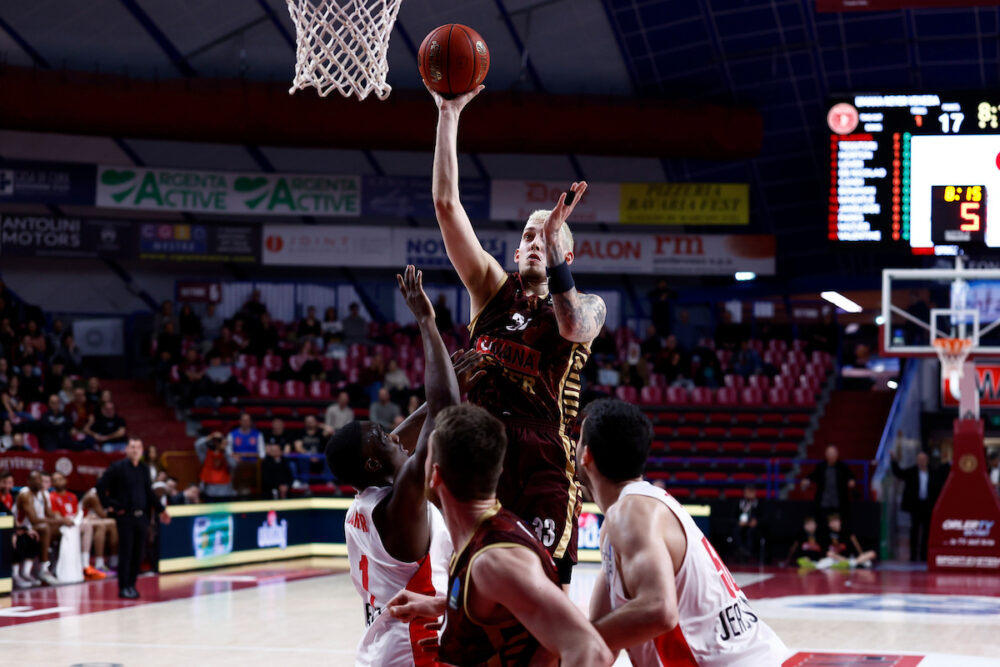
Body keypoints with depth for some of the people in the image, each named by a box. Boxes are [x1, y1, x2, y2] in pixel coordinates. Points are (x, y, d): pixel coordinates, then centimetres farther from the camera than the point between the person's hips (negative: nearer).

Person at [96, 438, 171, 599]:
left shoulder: (143, 470, 13)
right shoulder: (118, 467, -4)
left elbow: (149, 493, 22)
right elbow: (101, 486, -7)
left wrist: (160, 510, 21)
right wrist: (110, 505, -9)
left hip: (141, 516, 5)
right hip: (125, 516, -5)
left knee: (138, 553, 7)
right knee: (126, 552, -3)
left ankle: (131, 584, 16)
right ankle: (123, 587, 3)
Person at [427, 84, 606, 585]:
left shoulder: (589, 306, 10)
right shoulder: (492, 290, 16)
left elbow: (572, 326, -17)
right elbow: (446, 203, 8)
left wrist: (556, 242, -22)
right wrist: (449, 116, 1)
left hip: (544, 459, -2)